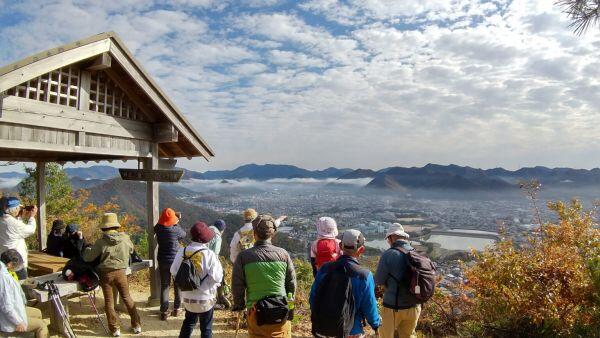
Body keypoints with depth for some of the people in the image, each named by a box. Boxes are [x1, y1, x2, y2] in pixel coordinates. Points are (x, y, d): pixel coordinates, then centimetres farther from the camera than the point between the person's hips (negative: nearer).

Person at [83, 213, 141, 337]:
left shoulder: (101, 241, -12)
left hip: (106, 273, -2)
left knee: (109, 301, 12)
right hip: (120, 272, 2)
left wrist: (87, 249, 12)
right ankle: (136, 325, 20)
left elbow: (87, 258, -8)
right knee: (127, 298, 15)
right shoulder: (125, 238, -5)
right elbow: (131, 250, 13)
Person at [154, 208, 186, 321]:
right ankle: (177, 309, 23)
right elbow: (183, 235, 2)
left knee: (164, 286, 10)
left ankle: (164, 312, 11)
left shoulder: (158, 229, -10)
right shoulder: (175, 229, -18)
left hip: (163, 261, 2)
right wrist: (177, 224, 11)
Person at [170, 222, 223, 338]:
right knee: (206, 328, 12)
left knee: (188, 322, 27)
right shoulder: (209, 254, -21)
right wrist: (217, 263, -4)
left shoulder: (182, 252, -7)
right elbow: (216, 277, -22)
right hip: (205, 298, -4)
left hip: (187, 296, 5)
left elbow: (173, 271, 1)